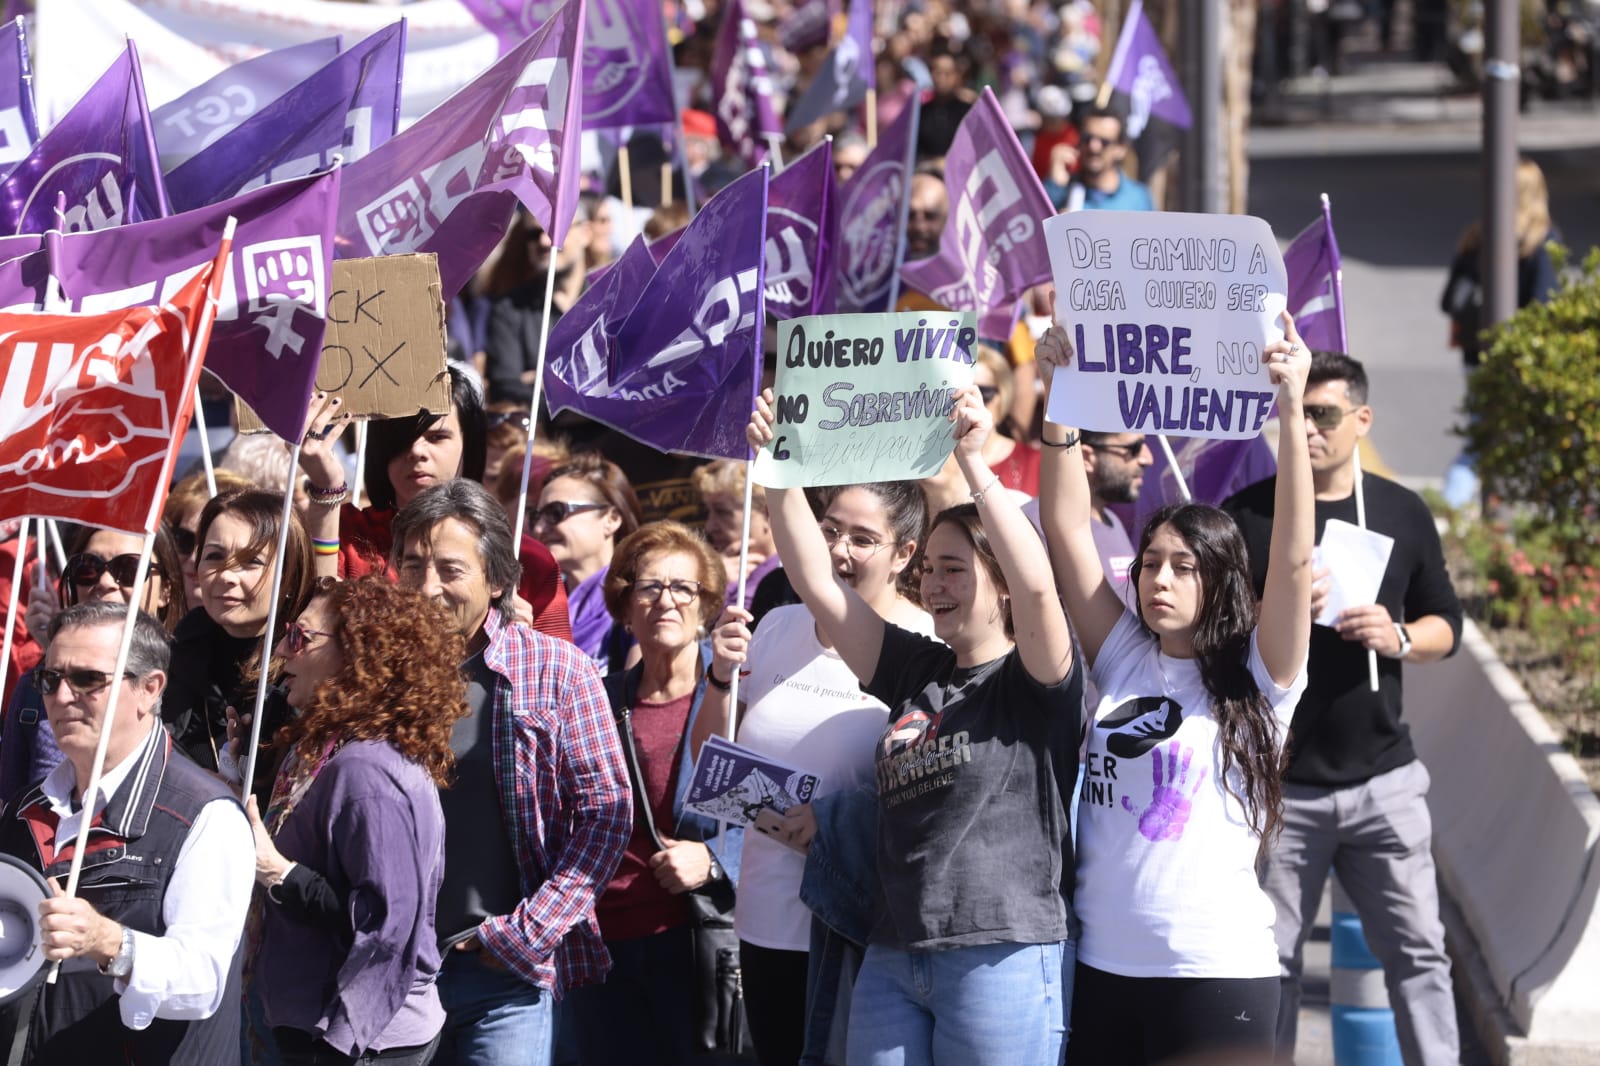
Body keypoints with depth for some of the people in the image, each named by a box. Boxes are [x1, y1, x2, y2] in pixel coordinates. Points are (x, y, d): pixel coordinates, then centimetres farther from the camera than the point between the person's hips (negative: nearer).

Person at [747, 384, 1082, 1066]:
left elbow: (1036, 582, -21)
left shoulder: (1033, 681, -2)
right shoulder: (915, 672, 15)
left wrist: (974, 463, -23)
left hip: (1003, 956, -6)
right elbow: (815, 582, 13)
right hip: (894, 958, 7)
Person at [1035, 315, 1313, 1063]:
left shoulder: (1257, 680, -1)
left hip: (1217, 972, -4)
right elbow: (1067, 529, 5)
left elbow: (1293, 559, -14)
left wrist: (1290, 413, -23)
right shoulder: (1123, 660, 9)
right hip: (1101, 967, 4)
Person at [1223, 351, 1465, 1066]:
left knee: (1418, 951, -1)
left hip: (1383, 780, 2)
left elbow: (1446, 625, 13)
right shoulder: (1244, 517, -1)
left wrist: (1399, 639, -8)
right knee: (1271, 960, 5)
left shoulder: (1402, 514, 7)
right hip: (1277, 784, -1)